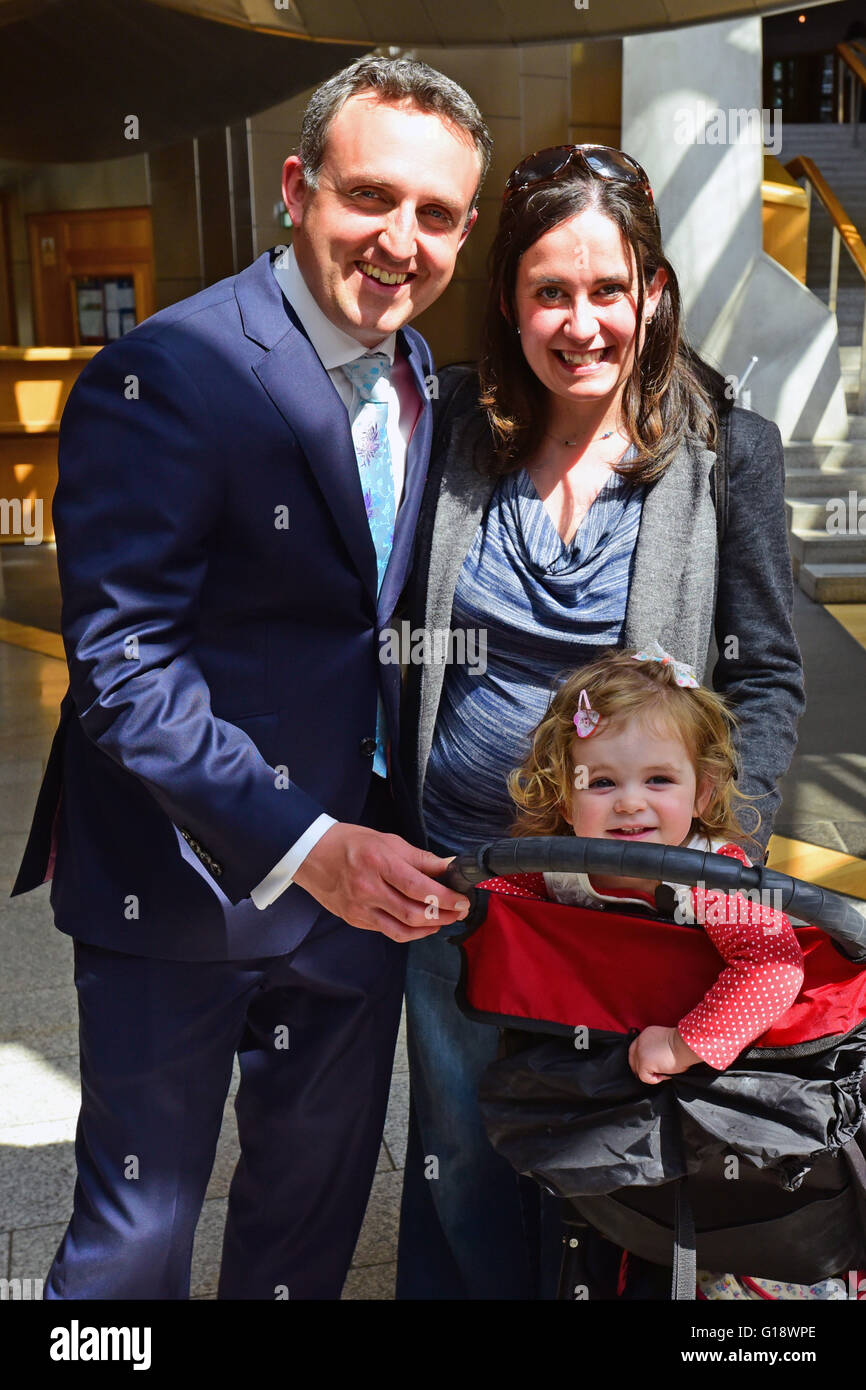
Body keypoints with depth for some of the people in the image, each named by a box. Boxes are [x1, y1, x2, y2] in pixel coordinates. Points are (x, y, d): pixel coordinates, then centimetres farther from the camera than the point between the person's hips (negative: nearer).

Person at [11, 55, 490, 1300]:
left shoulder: (428, 384, 6)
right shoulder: (164, 376, -18)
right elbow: (120, 662, -21)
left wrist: (370, 844, 0)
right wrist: (301, 846, -26)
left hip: (360, 870, 7)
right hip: (184, 878, -6)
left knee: (317, 1205, 24)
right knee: (139, 1227, 14)